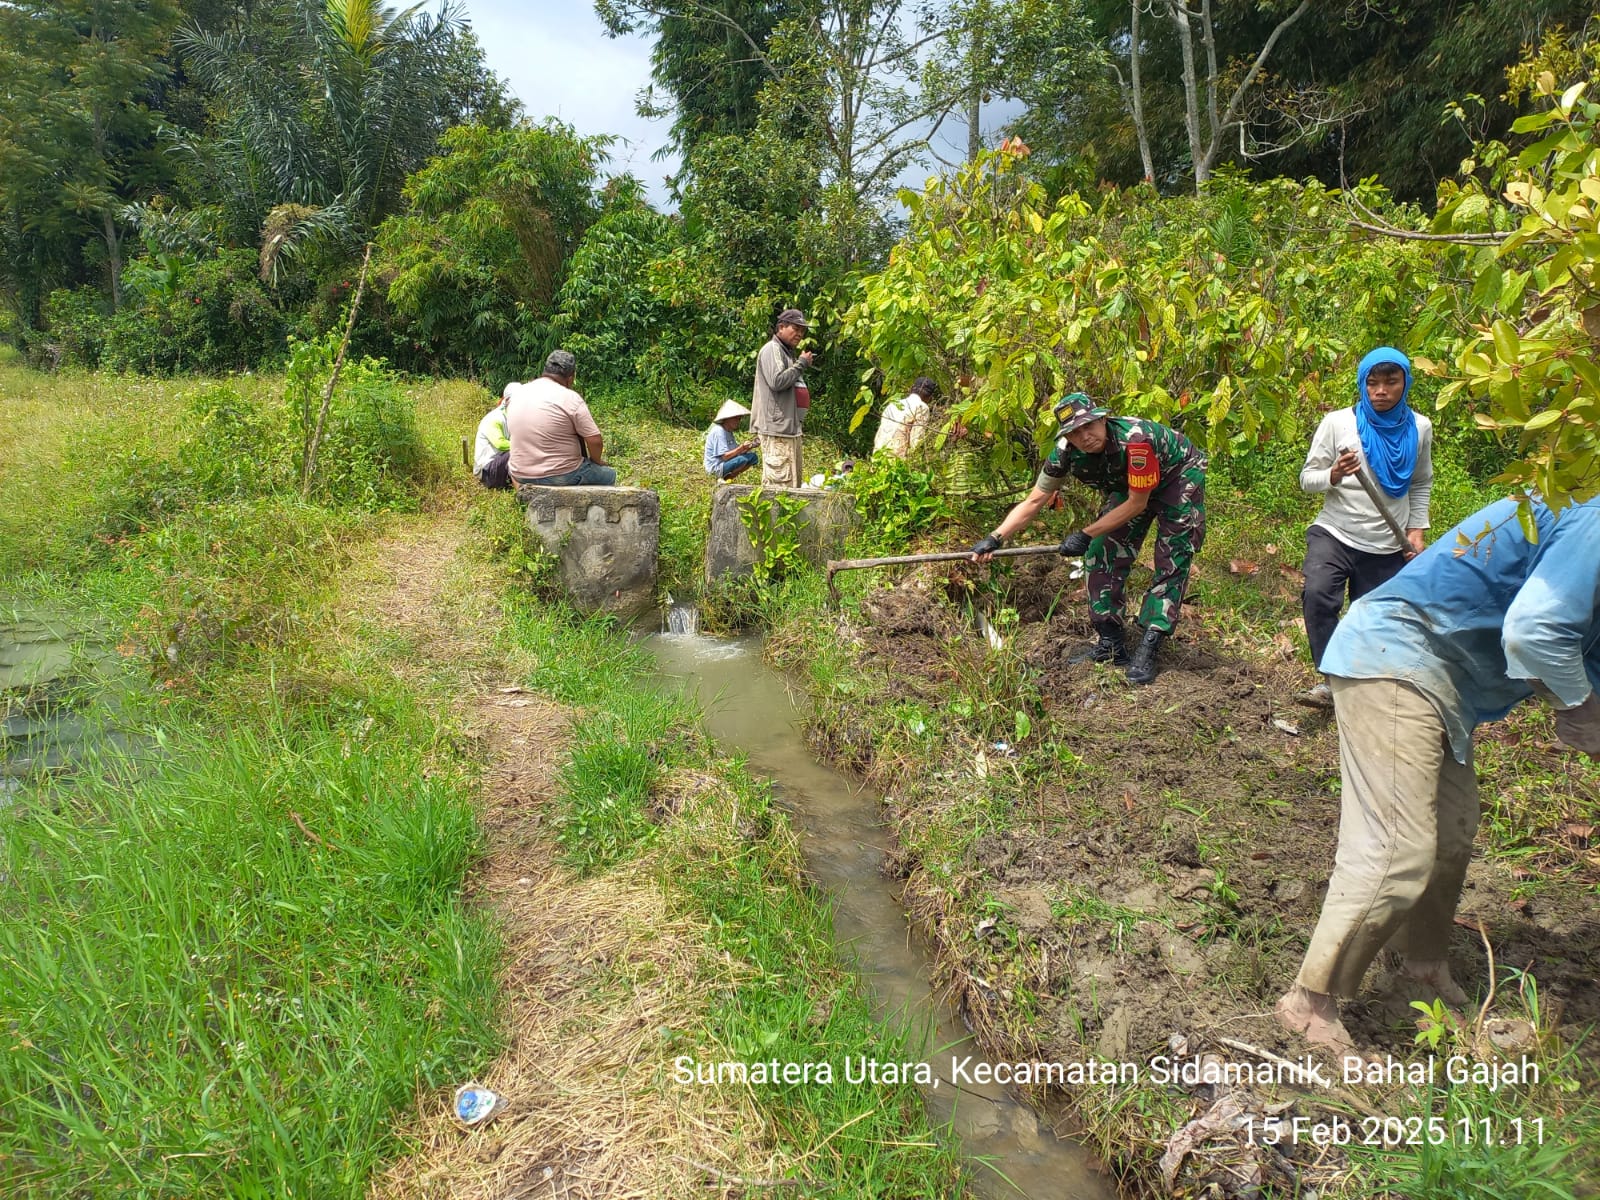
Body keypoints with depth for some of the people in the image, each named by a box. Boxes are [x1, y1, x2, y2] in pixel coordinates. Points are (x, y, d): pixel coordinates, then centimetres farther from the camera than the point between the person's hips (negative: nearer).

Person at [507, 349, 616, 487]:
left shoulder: (517, 394, 5)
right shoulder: (570, 398, -15)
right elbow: (595, 441, -16)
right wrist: (597, 461, 5)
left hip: (522, 476, 6)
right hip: (560, 477, -6)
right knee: (609, 474, 16)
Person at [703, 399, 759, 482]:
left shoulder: (729, 431, 12)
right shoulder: (718, 432, -18)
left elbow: (735, 451, 7)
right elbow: (725, 456, -23)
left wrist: (749, 446, -7)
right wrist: (741, 448, -31)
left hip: (725, 464, 10)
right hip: (715, 468, -10)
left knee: (752, 456, 4)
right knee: (743, 458, -29)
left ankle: (727, 478, 0)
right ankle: (723, 480, -13)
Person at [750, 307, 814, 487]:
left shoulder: (788, 352, 22)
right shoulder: (772, 350, -8)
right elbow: (777, 381, -21)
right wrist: (801, 364, -11)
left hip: (789, 426, 11)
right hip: (776, 427, -11)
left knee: (794, 479, 13)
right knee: (780, 480, -14)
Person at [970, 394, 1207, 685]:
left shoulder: (1134, 439, -39)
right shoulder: (1066, 454, -23)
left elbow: (1137, 504, -29)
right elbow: (1033, 502, -16)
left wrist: (1086, 535, -27)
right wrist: (995, 538, -27)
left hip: (1179, 476, -5)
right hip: (1126, 485, 6)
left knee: (1171, 563, -12)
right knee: (1103, 554, -2)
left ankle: (1146, 652, -9)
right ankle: (1111, 645, 7)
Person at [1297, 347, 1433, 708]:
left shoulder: (1419, 428, 2)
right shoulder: (1337, 422, -7)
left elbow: (1421, 484, 16)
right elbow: (1306, 478, -5)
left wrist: (1417, 528, 6)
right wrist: (1333, 475, -26)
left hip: (1387, 547, 3)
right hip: (1334, 534, -3)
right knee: (1318, 595, -28)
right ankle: (1330, 679, -17)